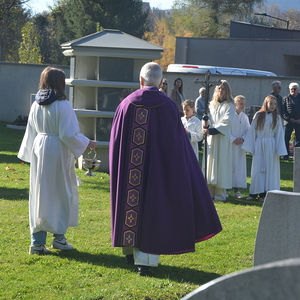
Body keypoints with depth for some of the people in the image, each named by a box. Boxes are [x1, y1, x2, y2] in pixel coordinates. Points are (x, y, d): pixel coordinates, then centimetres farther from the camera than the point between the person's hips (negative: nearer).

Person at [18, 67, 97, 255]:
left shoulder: (36, 105, 3)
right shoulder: (63, 105, -16)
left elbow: (31, 132, 10)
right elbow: (68, 135, -18)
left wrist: (31, 154, 20)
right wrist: (87, 143, -3)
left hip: (39, 150, 6)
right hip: (58, 153, -6)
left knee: (40, 195, 9)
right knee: (61, 194, 10)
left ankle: (37, 242, 8)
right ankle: (59, 237, 14)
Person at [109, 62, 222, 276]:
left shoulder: (127, 104, -2)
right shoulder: (168, 106, -7)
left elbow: (116, 139, 4)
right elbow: (178, 142, -4)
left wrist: (119, 170, 16)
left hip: (129, 168, 2)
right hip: (158, 168, -2)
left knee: (132, 203, 17)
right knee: (153, 208, 2)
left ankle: (131, 251, 28)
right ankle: (146, 260, -2)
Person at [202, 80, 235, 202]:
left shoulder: (229, 105, -3)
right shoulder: (212, 104, 14)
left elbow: (226, 122, -11)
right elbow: (208, 120, 16)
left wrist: (211, 130, -20)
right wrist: (206, 125, -8)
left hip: (223, 138, -5)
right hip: (211, 138, 5)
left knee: (221, 164, -6)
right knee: (210, 163, 3)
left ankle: (220, 193, -5)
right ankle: (211, 191, 7)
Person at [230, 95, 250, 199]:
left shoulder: (245, 117, 8)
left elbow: (248, 131, 8)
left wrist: (242, 139, -10)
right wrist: (233, 139, -15)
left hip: (240, 145, 4)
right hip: (229, 144, -4)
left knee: (239, 166, 2)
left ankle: (236, 190, 6)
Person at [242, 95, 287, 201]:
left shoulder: (276, 117, 4)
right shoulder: (258, 116, 2)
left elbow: (279, 134, 3)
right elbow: (252, 131, 3)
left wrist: (279, 150, -4)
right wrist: (250, 147, -1)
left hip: (270, 145, 0)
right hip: (258, 145, 0)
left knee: (269, 168, 1)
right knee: (257, 168, 1)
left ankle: (264, 194, 5)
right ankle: (254, 193, 6)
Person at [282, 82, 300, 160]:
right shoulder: (286, 99, 5)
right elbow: (283, 111, 1)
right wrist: (289, 119, -12)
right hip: (288, 122, -1)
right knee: (286, 139, -3)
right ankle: (286, 155, 4)